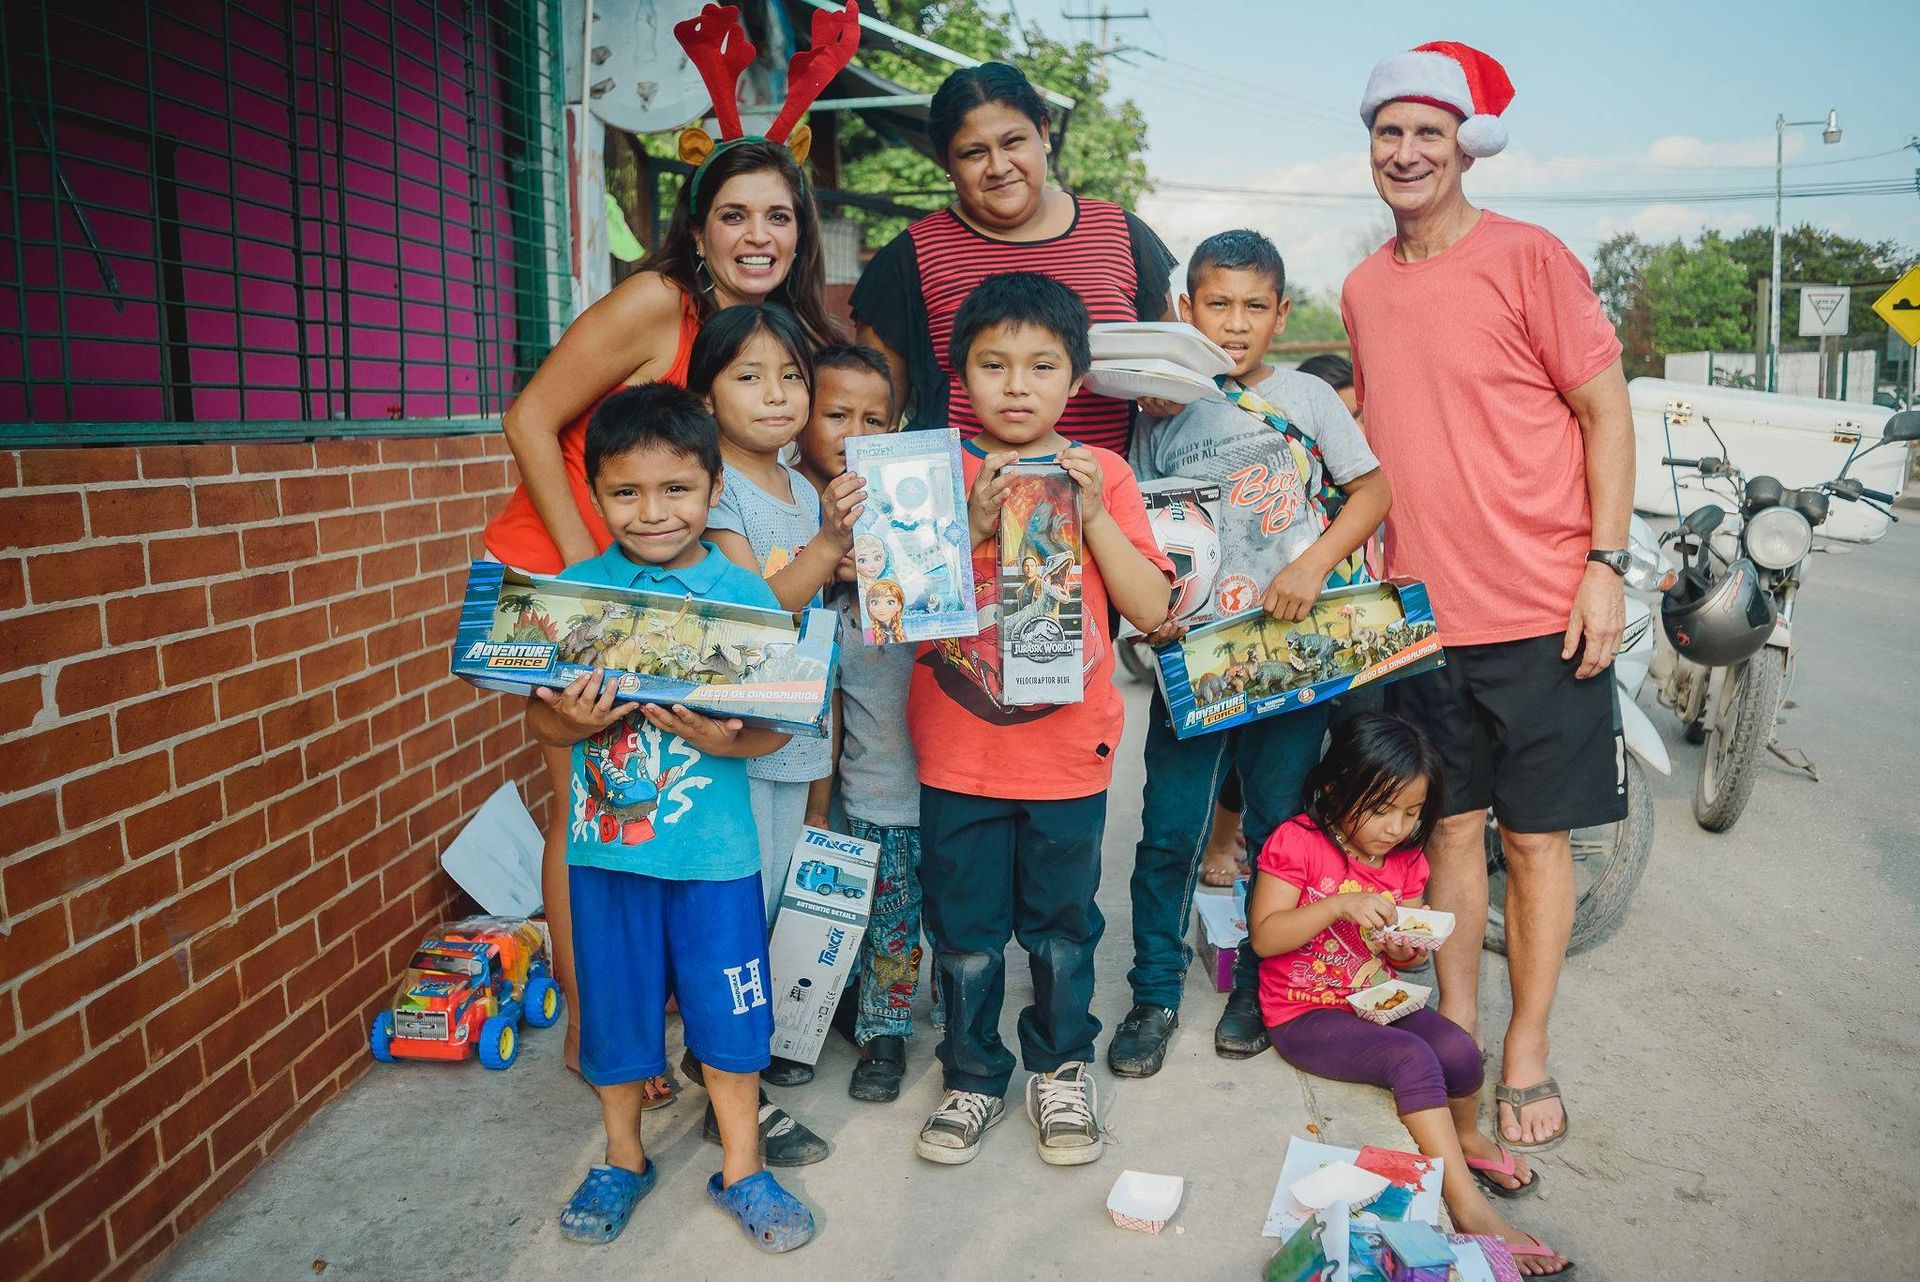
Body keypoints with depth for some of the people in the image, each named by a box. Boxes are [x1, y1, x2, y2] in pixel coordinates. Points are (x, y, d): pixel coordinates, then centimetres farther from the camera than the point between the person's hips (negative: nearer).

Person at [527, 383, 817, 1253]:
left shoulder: (745, 595, -6)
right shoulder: (574, 591, -3)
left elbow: (778, 723, -5)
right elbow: (538, 718, 1)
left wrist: (728, 739, -25)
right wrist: (575, 724, -21)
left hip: (715, 849, -1)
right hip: (607, 845, 1)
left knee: (728, 1014, 11)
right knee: (615, 1009, 16)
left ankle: (740, 1169, 32)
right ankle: (622, 1160, 39)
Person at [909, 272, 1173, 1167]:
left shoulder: (1103, 475, 1)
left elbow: (1151, 607, -5)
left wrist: (1092, 516, -15)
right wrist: (974, 525, -20)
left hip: (1069, 752, 1)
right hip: (958, 753, 0)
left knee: (1062, 927, 15)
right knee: (964, 932, 12)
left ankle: (1062, 1067, 37)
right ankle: (974, 1077, 32)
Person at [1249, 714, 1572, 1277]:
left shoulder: (1406, 858, 4)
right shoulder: (1296, 842, -15)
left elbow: (1400, 952, 12)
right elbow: (1264, 937, -20)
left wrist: (1406, 949, -14)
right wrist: (1340, 904, -30)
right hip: (1303, 1013, -5)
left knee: (1459, 1050, -21)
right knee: (1413, 1058, -28)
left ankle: (1467, 1136, 12)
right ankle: (1469, 1207, -23)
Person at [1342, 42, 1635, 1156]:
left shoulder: (1528, 258, -6)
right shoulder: (1364, 289, 9)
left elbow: (1607, 410, -4)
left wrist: (1606, 563, -11)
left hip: (1544, 607, -4)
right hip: (1422, 609, 4)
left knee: (1536, 833, 5)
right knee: (1454, 823, 13)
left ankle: (1528, 1055, 21)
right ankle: (1457, 1029, 27)